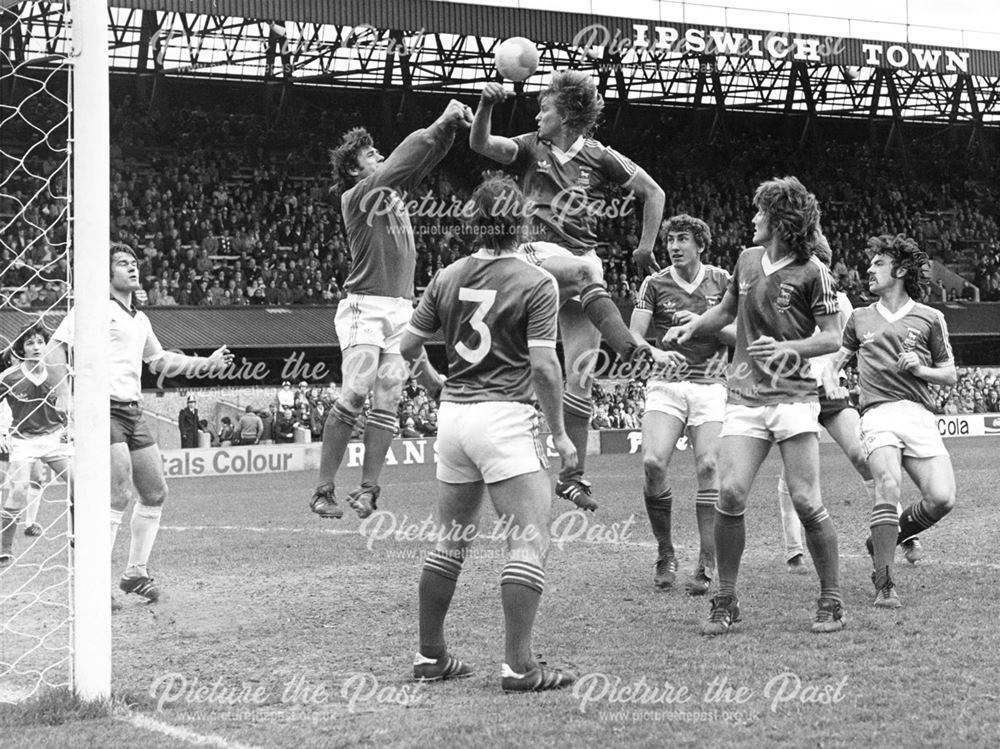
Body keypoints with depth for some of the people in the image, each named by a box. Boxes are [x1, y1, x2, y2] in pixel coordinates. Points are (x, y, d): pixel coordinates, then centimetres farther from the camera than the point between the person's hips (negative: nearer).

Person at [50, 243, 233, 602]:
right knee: (119, 496, -17)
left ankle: (136, 572, 22)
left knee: (154, 493, 8)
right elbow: (56, 348, -8)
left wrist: (206, 363, 27)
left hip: (133, 411, 8)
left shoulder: (140, 319, 19)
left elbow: (159, 360, 33)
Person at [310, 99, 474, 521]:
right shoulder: (355, 197, -2)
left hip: (402, 308, 7)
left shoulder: (393, 191, 18)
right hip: (365, 307, -7)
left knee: (387, 402, 0)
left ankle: (367, 489, -1)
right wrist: (438, 125, -13)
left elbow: (425, 158, 17)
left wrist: (452, 125, 0)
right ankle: (324, 490, -12)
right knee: (354, 395, -15)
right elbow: (397, 164, -14)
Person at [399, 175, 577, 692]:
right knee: (529, 539, -4)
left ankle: (430, 655, 21)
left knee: (450, 540, 16)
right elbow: (543, 366, -13)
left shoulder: (447, 277, 8)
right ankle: (517, 665, -9)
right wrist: (560, 434, -3)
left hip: (453, 414, 6)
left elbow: (408, 346, 13)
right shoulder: (536, 283, -8)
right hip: (504, 417, -6)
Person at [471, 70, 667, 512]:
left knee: (581, 375, -4)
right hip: (540, 252, -1)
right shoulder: (531, 148, 7)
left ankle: (572, 475, 1)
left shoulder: (599, 158, 5)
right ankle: (632, 350, -47)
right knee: (586, 269, -38)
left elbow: (653, 193, 10)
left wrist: (646, 246, 3)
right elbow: (480, 144, -7)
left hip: (584, 263, 1)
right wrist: (486, 106, -24)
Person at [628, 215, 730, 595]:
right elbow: (634, 335, -2)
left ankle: (706, 564, -7)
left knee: (708, 467, -14)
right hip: (666, 383, 0)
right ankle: (665, 553, 0)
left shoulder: (721, 281, 6)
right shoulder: (655, 284, 5)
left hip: (710, 384, 0)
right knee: (653, 463, -18)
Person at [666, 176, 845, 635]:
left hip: (793, 396, -4)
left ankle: (831, 601, 7)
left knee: (806, 502, -8)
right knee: (730, 494, -10)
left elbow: (832, 338, -5)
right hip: (744, 396, 4)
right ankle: (726, 602, 3)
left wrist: (787, 347, -19)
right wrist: (692, 327, 12)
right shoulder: (747, 259, 13)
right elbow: (726, 309, 29)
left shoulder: (812, 273, -4)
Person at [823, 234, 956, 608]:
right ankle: (884, 583, -22)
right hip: (878, 413, -1)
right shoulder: (860, 318, 19)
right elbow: (835, 357, 29)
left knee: (942, 498, -14)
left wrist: (920, 369, -4)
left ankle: (885, 539, 16)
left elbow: (950, 375, 15)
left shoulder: (930, 318, 13)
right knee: (888, 485, -26)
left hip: (920, 414, 1)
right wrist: (829, 385, 9)